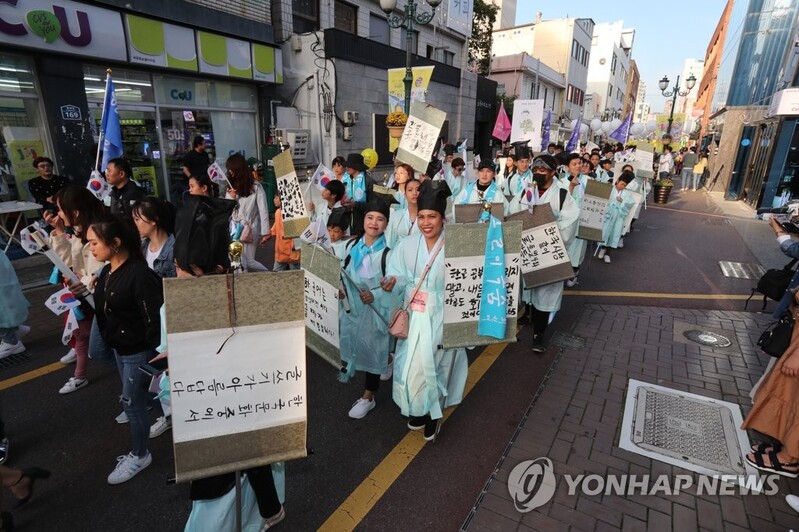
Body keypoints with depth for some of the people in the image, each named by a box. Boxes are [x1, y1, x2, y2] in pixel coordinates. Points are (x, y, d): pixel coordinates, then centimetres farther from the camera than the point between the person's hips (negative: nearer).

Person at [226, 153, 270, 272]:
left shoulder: (255, 187, -7)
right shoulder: (232, 187, 11)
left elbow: (263, 211, -10)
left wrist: (264, 233, -13)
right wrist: (230, 198, -10)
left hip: (249, 229, -5)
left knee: (248, 262, -6)